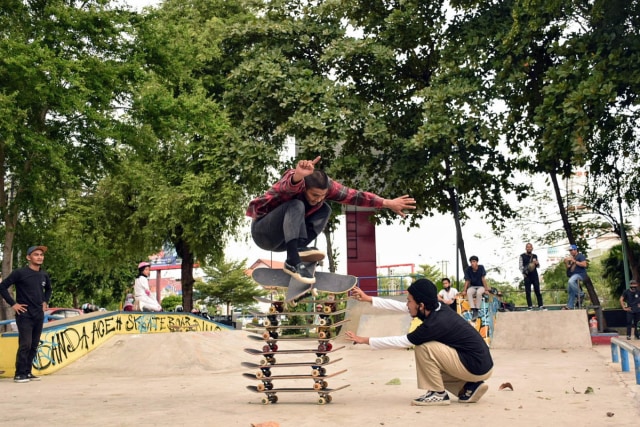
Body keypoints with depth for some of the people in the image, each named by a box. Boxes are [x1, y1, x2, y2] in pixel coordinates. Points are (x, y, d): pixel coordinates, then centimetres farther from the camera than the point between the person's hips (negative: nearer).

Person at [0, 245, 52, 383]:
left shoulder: (44, 275, 9)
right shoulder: (20, 273, -9)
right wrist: (13, 304, -11)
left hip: (39, 315, 6)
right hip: (24, 315, -6)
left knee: (34, 346, 9)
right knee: (25, 345, -11)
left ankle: (27, 372, 18)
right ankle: (19, 374, -3)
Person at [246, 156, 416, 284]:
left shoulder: (327, 185, -12)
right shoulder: (295, 181, -29)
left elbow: (355, 196, -12)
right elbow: (290, 185, -54)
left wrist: (388, 203, -20)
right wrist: (297, 175, -78)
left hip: (282, 239, 6)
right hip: (263, 232, -6)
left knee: (325, 210, -7)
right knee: (296, 206, -33)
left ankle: (299, 248, -19)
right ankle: (293, 261, -40)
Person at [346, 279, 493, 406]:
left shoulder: (435, 324, -23)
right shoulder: (437, 309, 0)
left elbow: (399, 342, -15)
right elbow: (400, 306, 10)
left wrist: (365, 340, -7)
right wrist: (369, 299, 13)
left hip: (478, 367, -9)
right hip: (480, 363, 9)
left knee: (423, 347, -16)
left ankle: (438, 394, -4)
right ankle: (470, 388, 13)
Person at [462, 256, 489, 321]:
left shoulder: (481, 267, -12)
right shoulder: (468, 269, -8)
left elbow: (483, 279, -13)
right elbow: (467, 281, -5)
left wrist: (486, 289, -18)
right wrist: (464, 290, -13)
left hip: (481, 286, -2)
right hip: (473, 287, 2)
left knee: (479, 292, -37)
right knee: (468, 292, -34)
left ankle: (477, 310, -25)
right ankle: (473, 310, -34)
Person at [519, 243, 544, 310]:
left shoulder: (535, 256, 14)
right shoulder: (522, 256, 5)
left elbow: (538, 266, 17)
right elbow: (520, 266, 1)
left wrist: (537, 263, -5)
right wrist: (523, 273, -13)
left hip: (535, 275, 2)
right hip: (527, 276, -2)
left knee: (537, 290, 0)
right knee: (528, 291, -2)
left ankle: (540, 305, 1)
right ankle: (530, 306, 2)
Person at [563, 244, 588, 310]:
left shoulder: (580, 256, -2)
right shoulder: (571, 258, 20)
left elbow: (584, 264, -16)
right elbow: (568, 268, 22)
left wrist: (575, 261, -15)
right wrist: (566, 263, 3)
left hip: (580, 274, -9)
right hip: (573, 275, 9)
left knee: (571, 281, -37)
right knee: (570, 290, 4)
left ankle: (580, 294, -22)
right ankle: (570, 306, 8)